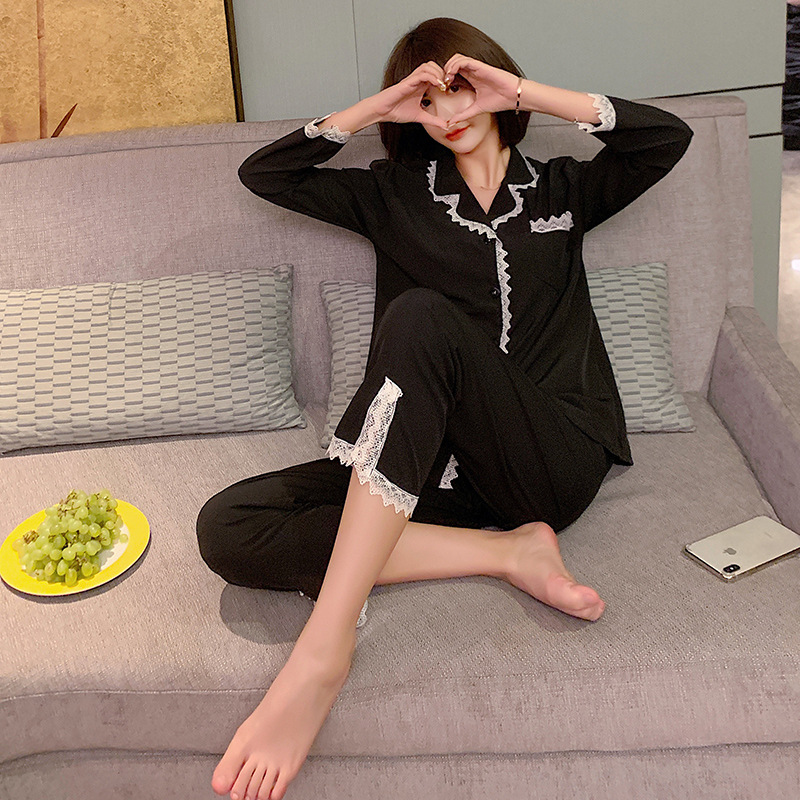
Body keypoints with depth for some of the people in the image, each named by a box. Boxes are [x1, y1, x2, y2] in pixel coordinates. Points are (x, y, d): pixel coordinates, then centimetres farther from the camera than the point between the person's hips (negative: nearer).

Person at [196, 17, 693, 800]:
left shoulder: (560, 189, 21)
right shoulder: (396, 194, 21)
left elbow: (667, 137, 7)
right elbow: (264, 173, 17)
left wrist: (524, 91, 6)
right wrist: (378, 107, 10)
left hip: (551, 459, -2)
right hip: (433, 462, 3)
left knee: (422, 318, -34)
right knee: (227, 527, -20)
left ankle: (323, 648, -40)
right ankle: (509, 553, -24)